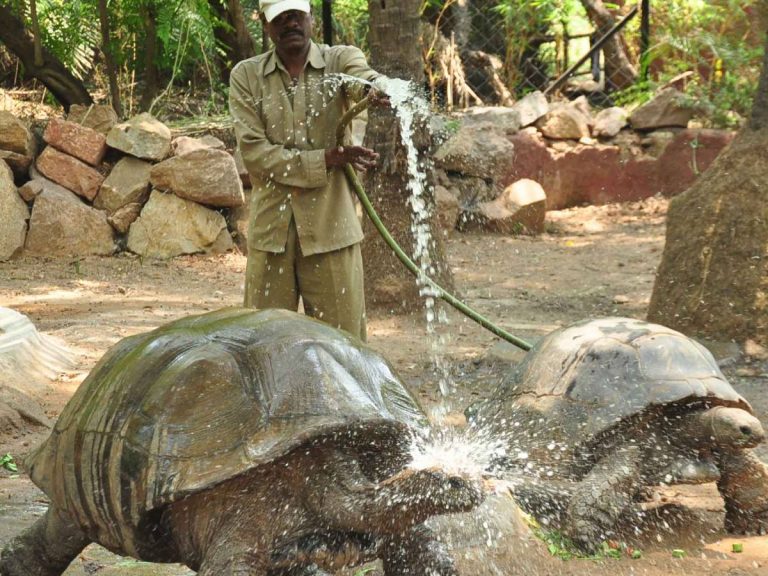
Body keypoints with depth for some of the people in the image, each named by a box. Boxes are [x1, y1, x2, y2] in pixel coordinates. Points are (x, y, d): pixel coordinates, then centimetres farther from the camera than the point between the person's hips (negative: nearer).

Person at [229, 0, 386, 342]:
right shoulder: (245, 76, 5)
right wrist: (325, 159, -15)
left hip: (331, 225, -1)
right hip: (271, 227, 1)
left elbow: (364, 80, -21)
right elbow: (254, 153, -5)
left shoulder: (341, 61, 3)